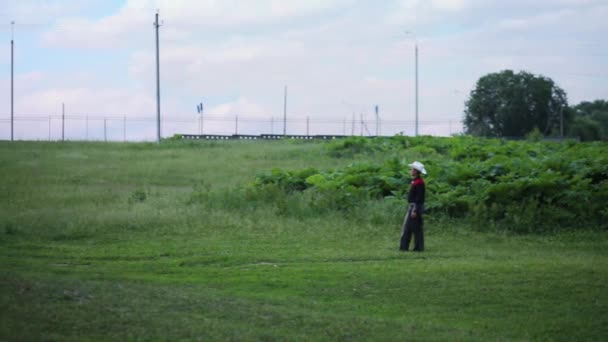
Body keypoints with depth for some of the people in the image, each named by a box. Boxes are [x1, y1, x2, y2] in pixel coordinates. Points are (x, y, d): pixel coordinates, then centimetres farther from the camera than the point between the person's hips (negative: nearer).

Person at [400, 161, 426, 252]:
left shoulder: (419, 183, -16)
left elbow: (419, 197, -21)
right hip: (411, 207, 10)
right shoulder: (415, 181, 14)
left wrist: (415, 210, -22)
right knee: (407, 227, 10)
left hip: (416, 207, -10)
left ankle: (418, 247, 1)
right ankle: (404, 247, 12)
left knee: (417, 228, -4)